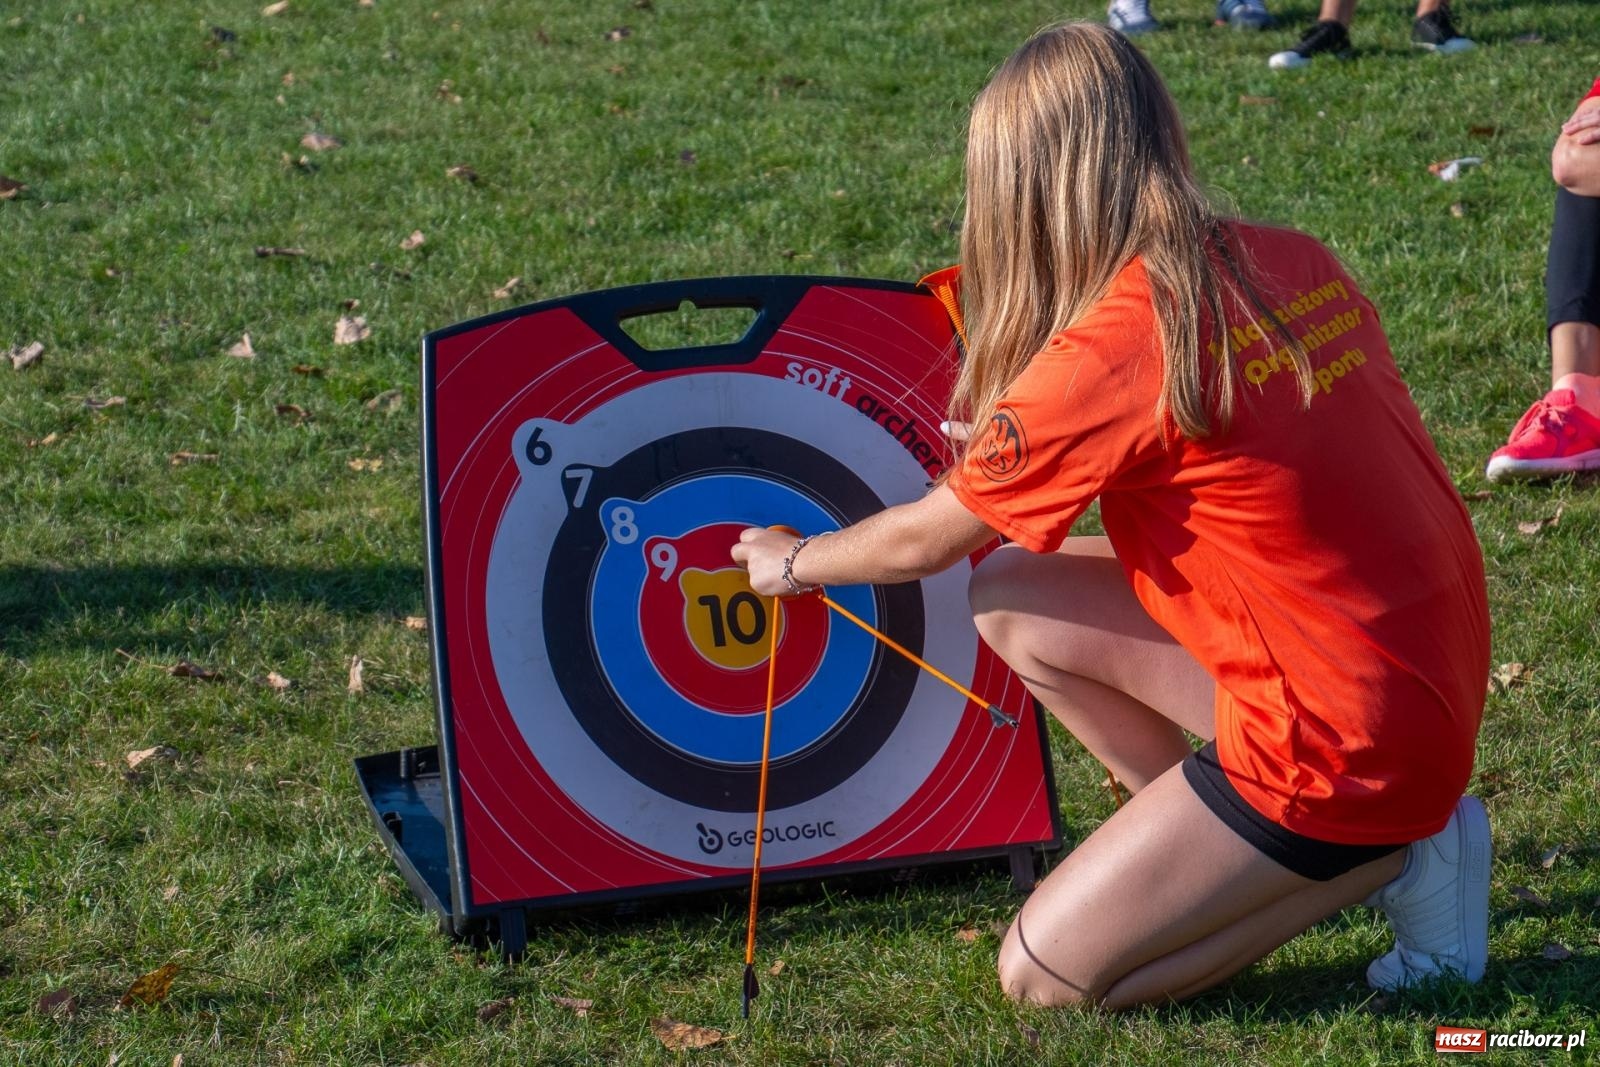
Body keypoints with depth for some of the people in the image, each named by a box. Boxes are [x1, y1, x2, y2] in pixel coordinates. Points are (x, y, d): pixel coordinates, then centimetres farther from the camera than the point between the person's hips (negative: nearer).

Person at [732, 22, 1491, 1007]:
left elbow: (925, 542, -3)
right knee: (1011, 599, 12)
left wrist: (795, 562, 17)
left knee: (1044, 972, 3)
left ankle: (1393, 857, 2)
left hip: (1339, 743, -8)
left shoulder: (1108, 353, -19)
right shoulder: (1293, 261, 1)